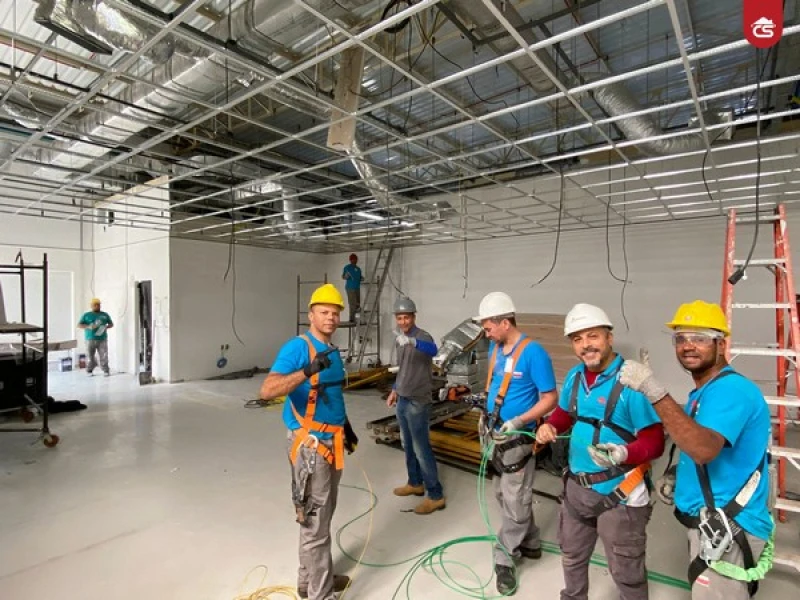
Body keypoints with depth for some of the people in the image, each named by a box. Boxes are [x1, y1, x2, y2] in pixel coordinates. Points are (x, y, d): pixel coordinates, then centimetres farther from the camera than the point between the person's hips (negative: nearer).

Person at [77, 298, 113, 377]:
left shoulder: (105, 315, 11)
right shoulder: (86, 315, 8)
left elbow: (111, 324, 16)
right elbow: (79, 325, 4)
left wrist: (106, 327, -6)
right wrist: (88, 326, -15)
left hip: (102, 339, 0)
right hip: (90, 339, 0)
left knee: (103, 356, -5)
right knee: (90, 356, 2)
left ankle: (106, 371, 1)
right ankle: (89, 371, 17)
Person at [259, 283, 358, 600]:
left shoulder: (333, 350, 9)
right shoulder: (297, 347, -17)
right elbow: (267, 390, -30)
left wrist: (345, 427, 23)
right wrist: (307, 371, -42)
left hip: (331, 441, 9)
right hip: (310, 444, -9)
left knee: (321, 516, 21)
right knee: (315, 522, 4)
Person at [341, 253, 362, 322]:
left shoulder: (358, 268, 18)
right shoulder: (347, 267, 2)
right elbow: (343, 277, 1)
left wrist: (362, 278, 2)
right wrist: (346, 276, -21)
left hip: (357, 288, 6)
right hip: (350, 288, -6)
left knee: (357, 304, 4)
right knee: (352, 304, -11)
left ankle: (353, 318, 12)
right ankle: (352, 319, -7)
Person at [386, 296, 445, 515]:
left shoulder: (422, 336, -18)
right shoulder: (399, 340, 9)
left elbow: (433, 350, -43)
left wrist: (413, 342, -60)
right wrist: (395, 390, 21)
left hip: (417, 402, -8)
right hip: (402, 400, 8)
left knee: (421, 448, -3)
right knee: (408, 445, 19)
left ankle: (436, 495, 8)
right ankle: (415, 483, 35)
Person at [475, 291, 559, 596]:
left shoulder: (533, 352, -21)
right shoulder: (495, 347, 1)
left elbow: (550, 398, -18)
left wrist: (517, 422, -25)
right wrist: (485, 414, 11)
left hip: (517, 439, -8)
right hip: (495, 435, 8)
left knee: (514, 502, 7)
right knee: (505, 495, 21)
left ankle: (504, 559, 24)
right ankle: (529, 544, 42)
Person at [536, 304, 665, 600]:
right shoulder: (574, 377, 0)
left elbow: (654, 441, -21)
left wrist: (625, 454, -39)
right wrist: (549, 427, -6)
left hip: (619, 494, -7)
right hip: (576, 487, 7)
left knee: (626, 572, 15)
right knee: (572, 557, 28)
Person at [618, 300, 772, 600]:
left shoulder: (730, 388, -21)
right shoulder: (703, 392, 11)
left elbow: (704, 449, -36)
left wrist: (655, 391, -40)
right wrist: (674, 475, 4)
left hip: (728, 529, -10)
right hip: (711, 522, 10)